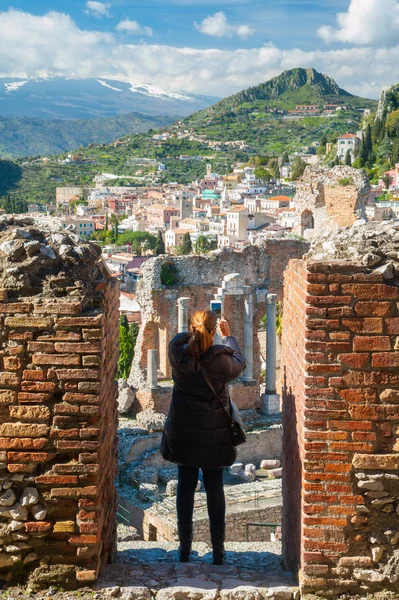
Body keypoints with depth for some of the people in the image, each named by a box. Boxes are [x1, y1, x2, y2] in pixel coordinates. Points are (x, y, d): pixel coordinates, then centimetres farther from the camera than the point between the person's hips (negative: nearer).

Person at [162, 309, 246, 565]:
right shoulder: (220, 359, -22)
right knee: (215, 490, 10)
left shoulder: (177, 350, -14)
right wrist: (228, 336, 12)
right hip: (213, 434, -2)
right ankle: (218, 551, 16)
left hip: (182, 432, 2)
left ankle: (185, 548, 19)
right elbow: (240, 365, 2)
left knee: (185, 487, 13)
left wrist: (196, 330, 20)